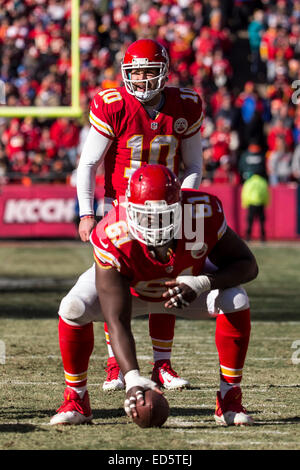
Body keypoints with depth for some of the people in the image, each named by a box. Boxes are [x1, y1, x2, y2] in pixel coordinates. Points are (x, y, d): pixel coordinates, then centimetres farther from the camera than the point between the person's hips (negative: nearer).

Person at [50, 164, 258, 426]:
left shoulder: (204, 214, -35)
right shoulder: (114, 239, -40)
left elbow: (248, 265, -23)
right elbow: (117, 321, -40)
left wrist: (201, 284, -42)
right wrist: (132, 377, -54)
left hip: (187, 287, 1)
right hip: (133, 293, -1)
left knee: (235, 301, -29)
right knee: (74, 310, -28)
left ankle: (230, 401, -12)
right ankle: (76, 401, -5)